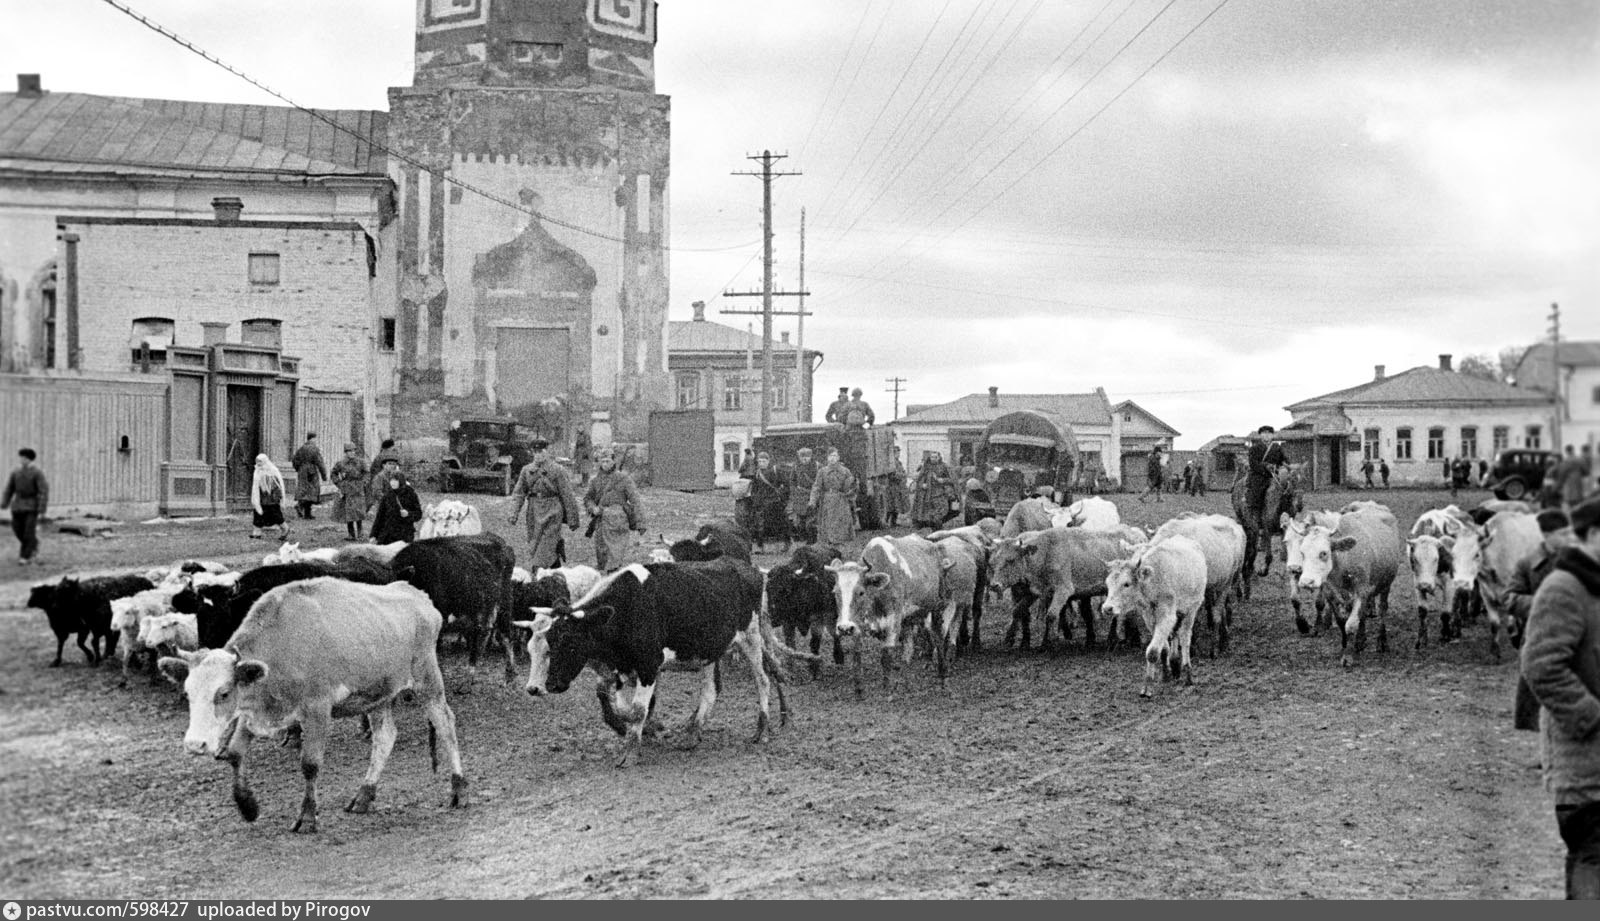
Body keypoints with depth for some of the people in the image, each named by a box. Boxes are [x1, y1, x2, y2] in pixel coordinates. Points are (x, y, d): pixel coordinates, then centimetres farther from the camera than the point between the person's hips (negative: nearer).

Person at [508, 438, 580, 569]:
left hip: (552, 513, -5)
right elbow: (518, 493, 7)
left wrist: (572, 519, -4)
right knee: (533, 546, 10)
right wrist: (514, 513, -7)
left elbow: (568, 496, -4)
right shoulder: (526, 470, 9)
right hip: (534, 513, 6)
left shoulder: (557, 470, -4)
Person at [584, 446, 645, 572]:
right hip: (601, 523, 4)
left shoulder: (623, 478, -2)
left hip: (618, 523, -4)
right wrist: (593, 508, -4)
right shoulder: (596, 480, 10)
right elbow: (587, 498, 19)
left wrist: (640, 523, -11)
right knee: (601, 557, 7)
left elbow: (635, 501, -5)